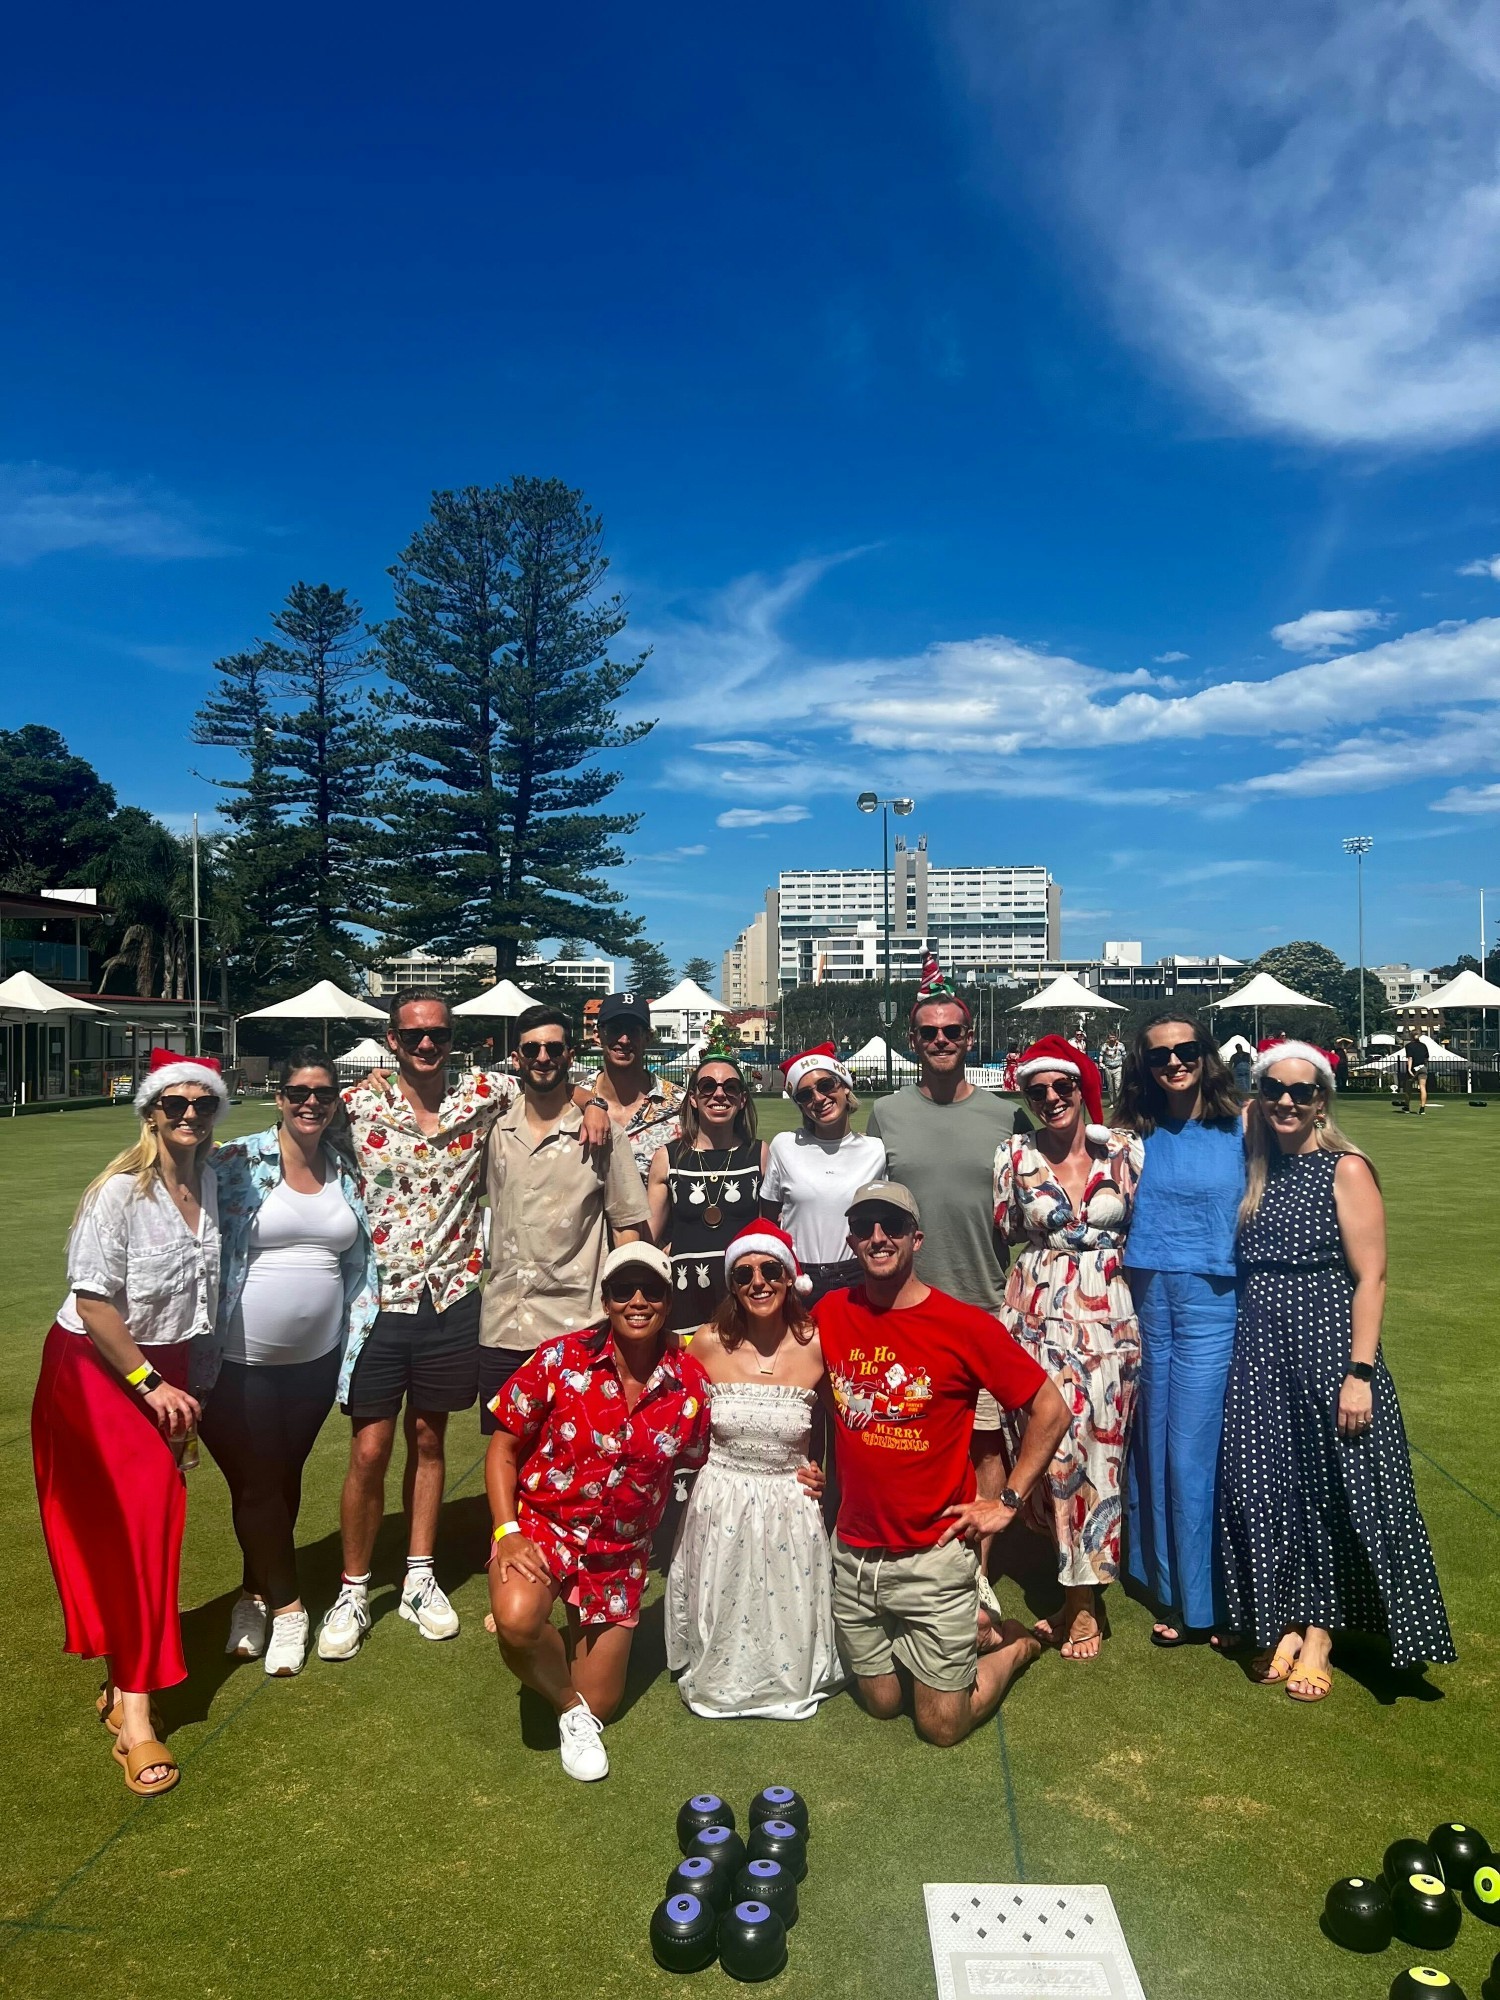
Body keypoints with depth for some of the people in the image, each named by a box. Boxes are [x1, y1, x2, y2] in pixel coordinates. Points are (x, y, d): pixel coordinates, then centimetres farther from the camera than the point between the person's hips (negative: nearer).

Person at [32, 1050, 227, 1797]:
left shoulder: (212, 1182, -2)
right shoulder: (119, 1191, -20)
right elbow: (93, 1299, -19)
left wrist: (191, 1385, 11)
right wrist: (150, 1383, -15)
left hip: (169, 1367, 6)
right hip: (95, 1368, -5)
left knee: (152, 1516, 7)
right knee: (128, 1523, -8)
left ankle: (126, 1677, 24)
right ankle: (135, 1711, -1)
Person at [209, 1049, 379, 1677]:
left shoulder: (349, 1172, 1)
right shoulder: (237, 1163, -11)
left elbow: (363, 1267, 6)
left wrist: (356, 1355, 3)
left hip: (316, 1358, 4)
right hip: (241, 1360, -3)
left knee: (285, 1480, 16)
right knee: (256, 1485, 7)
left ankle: (257, 1592, 37)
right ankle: (286, 1606, 27)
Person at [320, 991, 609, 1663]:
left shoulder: (482, 1094, -1)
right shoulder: (358, 1104, -6)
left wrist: (592, 1103, -7)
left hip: (451, 1298, 2)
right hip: (380, 1299, -2)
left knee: (428, 1439, 15)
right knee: (370, 1449, 1)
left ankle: (420, 1579, 29)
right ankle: (353, 1591, 19)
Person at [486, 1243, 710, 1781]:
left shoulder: (690, 1384, -10)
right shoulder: (561, 1361, -16)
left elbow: (695, 1466, 5)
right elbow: (503, 1450, -9)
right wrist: (507, 1532, -18)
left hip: (622, 1550, 3)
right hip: (544, 1522, -2)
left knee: (600, 1704, 12)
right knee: (517, 1620, -36)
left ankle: (580, 1629, 47)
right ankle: (568, 1704, -2)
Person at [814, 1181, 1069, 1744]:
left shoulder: (963, 1325, -15)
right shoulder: (830, 1314, -4)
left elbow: (1051, 1410, -8)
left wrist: (1008, 1502, -8)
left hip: (934, 1556, -4)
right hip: (854, 1554, 4)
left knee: (941, 1727, 6)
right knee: (880, 1703, 17)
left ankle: (1017, 1643, 32)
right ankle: (971, 1630, 41)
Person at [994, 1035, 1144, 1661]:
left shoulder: (1125, 1151, 1)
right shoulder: (1015, 1156, 2)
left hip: (1110, 1316, 0)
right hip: (1040, 1316, 0)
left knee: (1099, 1446, 1)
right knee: (1053, 1444, 0)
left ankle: (1080, 1596, 16)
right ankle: (1080, 1592, 18)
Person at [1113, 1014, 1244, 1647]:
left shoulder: (1239, 1132, -1)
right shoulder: (1134, 1138, 5)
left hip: (1211, 1302, -3)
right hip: (1145, 1300, 3)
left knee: (1193, 1449, 0)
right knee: (1152, 1445, 9)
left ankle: (1203, 1599, 18)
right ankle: (1169, 1591, 26)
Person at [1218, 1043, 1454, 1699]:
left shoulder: (1346, 1170, -7)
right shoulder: (1255, 1172, 8)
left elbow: (1370, 1277, -11)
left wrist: (1359, 1372, -16)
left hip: (1325, 1346, -4)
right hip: (1260, 1350, 4)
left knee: (1330, 1488, 5)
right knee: (1266, 1486, 7)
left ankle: (1319, 1631, 21)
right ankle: (1284, 1624, 23)